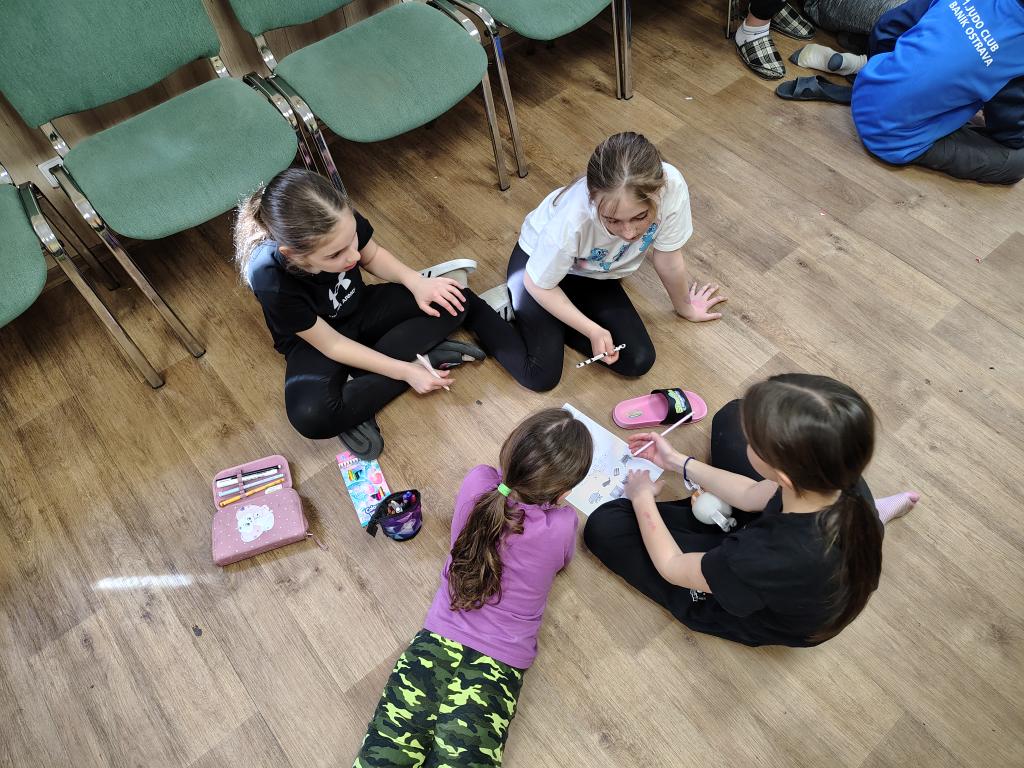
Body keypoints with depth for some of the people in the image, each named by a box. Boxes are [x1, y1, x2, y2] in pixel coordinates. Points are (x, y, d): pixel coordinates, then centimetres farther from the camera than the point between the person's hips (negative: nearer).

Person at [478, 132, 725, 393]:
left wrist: (685, 307, 3)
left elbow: (668, 259, -14)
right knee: (542, 377, -14)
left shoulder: (671, 185, -35)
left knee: (639, 362, -1)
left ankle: (555, 325, 13)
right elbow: (538, 283, -21)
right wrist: (593, 330, -23)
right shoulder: (572, 220, -41)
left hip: (595, 274, 5)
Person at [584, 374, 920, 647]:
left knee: (605, 525, -11)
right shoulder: (844, 480, -31)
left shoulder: (768, 561, -47)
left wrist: (642, 497, -8)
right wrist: (678, 462, -3)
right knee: (731, 418, 8)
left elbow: (671, 567, -25)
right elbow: (753, 496, -9)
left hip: (754, 618, -5)